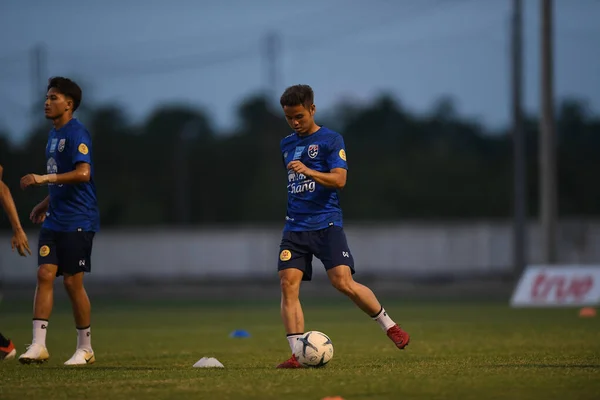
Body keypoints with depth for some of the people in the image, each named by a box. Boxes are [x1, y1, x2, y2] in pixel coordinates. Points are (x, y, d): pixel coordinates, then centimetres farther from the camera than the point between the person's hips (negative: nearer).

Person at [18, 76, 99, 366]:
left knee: (73, 282, -3)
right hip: (55, 220, 8)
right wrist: (46, 204, 18)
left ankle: (85, 349, 9)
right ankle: (38, 345, -6)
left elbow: (82, 173, -25)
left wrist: (43, 179, -27)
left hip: (78, 221, -8)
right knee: (45, 274, -3)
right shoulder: (54, 134, 16)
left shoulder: (76, 133, -12)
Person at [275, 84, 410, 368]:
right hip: (295, 227, 5)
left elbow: (339, 179, -14)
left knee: (343, 282, -16)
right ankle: (298, 354, -12)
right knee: (288, 284, -12)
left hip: (327, 224, -5)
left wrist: (308, 172, -28)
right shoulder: (287, 145, 17)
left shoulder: (331, 140, -1)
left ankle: (389, 325, 7)